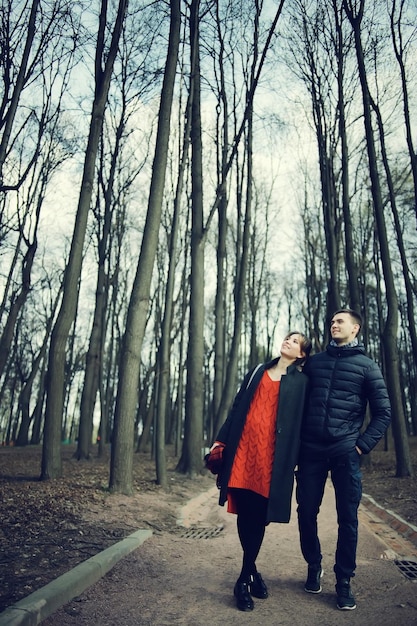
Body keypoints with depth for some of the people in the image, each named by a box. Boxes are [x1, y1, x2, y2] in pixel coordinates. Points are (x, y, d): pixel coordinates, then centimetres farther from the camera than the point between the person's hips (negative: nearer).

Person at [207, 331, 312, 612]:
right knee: (245, 511, 4)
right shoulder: (259, 371, 18)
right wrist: (222, 439, 9)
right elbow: (238, 406, 16)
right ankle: (252, 571, 23)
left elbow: (299, 422, 4)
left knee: (258, 514, -2)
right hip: (243, 447, 3)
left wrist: (293, 462, -3)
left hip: (272, 452, -2)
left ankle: (245, 578, 12)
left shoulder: (300, 381, 9)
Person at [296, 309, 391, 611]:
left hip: (345, 452, -2)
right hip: (311, 450, 2)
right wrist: (297, 439, 8)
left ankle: (344, 581, 20)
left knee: (347, 518, 4)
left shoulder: (367, 366, 4)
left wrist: (362, 445, -6)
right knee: (307, 512, 7)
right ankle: (314, 567, 29)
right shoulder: (314, 361, 11)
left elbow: (383, 413, 3)